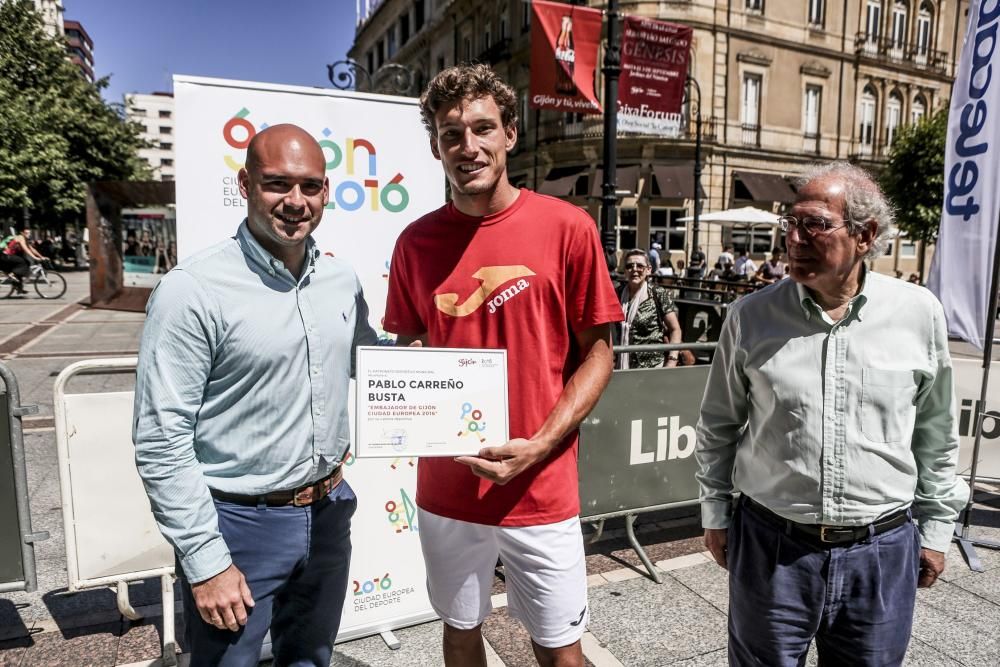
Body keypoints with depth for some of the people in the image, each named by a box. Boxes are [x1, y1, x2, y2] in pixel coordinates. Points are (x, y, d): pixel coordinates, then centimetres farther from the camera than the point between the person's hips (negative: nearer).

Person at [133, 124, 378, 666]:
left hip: (328, 512, 6)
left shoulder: (342, 280, 1)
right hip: (239, 523, -5)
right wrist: (206, 561, -13)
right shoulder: (192, 290, -17)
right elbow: (160, 443, -15)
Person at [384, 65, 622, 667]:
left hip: (541, 490, -2)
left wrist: (538, 447, -15)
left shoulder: (567, 227, -9)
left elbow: (597, 353, -5)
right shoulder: (416, 241, 0)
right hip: (445, 487, 3)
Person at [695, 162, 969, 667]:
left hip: (882, 551, 1)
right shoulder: (751, 316, -7)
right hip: (770, 546, -1)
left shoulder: (920, 313, -4)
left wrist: (936, 528, 11)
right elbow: (718, 426, 2)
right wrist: (716, 515, 6)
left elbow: (936, 434, 7)